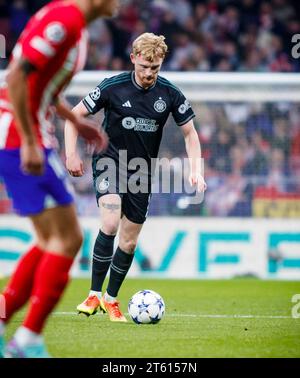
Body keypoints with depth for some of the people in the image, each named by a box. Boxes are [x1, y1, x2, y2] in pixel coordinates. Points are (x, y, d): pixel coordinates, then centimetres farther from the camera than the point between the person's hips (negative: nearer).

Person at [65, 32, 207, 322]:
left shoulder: (170, 94, -7)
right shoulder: (113, 87, -13)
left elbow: (190, 133, 4)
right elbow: (74, 115, -4)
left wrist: (196, 170, -9)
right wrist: (71, 154, -12)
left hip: (141, 171, 3)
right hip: (110, 161, -3)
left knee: (129, 242, 7)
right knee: (110, 223, -26)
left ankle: (111, 298, 27)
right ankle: (94, 295, -18)